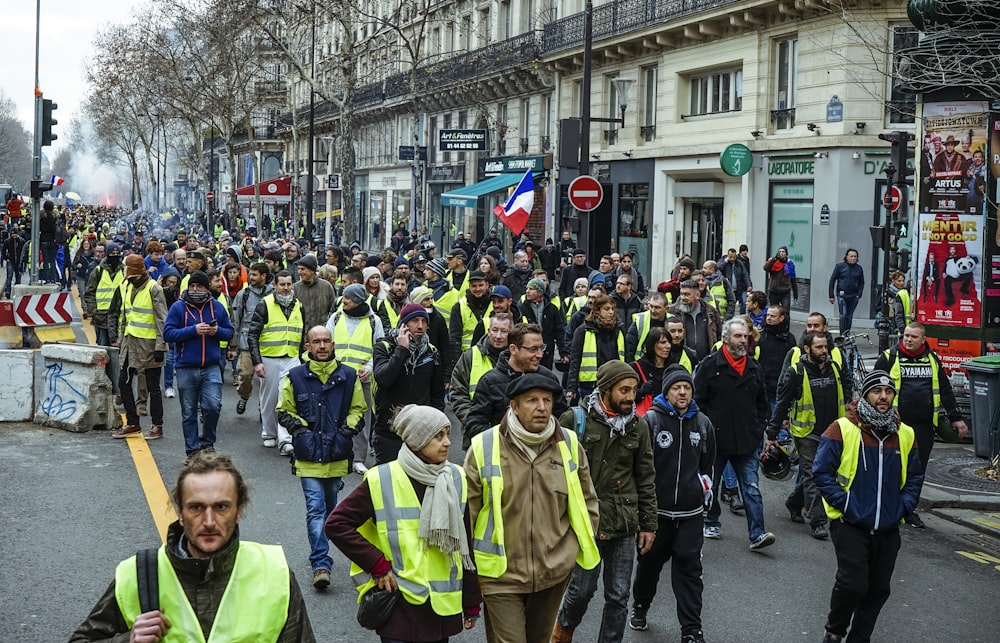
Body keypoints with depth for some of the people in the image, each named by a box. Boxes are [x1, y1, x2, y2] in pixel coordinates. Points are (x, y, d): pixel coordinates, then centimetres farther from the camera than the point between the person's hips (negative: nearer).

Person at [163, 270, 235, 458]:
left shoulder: (217, 306, 7)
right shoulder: (178, 307, -1)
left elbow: (230, 332, 12)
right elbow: (168, 333, -9)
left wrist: (217, 331, -10)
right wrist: (193, 330, -17)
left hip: (211, 367, 1)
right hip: (186, 368, -1)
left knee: (213, 406, -12)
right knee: (189, 413, 6)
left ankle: (207, 442, 11)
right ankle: (192, 449, 18)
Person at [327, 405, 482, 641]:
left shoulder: (457, 479, 5)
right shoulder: (381, 481, -8)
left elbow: (465, 547, 9)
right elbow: (337, 524, -5)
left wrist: (472, 604, 11)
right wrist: (377, 565, -9)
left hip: (444, 606, 4)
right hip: (400, 605, -4)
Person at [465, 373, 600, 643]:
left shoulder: (569, 444, 0)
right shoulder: (484, 447, -10)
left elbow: (586, 500, 12)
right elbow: (467, 512, -3)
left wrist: (580, 546, 6)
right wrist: (470, 562, 1)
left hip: (555, 570, 4)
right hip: (501, 573, -3)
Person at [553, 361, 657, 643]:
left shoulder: (638, 425, 4)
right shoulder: (574, 420, -8)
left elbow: (646, 479, 9)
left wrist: (648, 524, 8)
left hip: (624, 525, 3)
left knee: (618, 597, 6)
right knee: (582, 588, 5)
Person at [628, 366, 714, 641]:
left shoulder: (703, 423, 5)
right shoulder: (651, 420, -8)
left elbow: (708, 463, 19)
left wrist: (706, 492, 17)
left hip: (690, 511, 2)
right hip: (656, 508, -2)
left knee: (689, 567, -2)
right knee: (650, 560, 14)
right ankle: (640, 607, 38)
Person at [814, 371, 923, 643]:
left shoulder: (906, 435, 7)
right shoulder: (842, 429, -8)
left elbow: (915, 477, 17)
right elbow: (821, 471, -8)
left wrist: (903, 506, 3)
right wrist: (844, 504, -13)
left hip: (888, 528, 5)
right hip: (850, 524, -5)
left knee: (879, 589, 9)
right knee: (853, 582, -14)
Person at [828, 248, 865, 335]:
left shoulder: (859, 268, 8)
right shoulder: (840, 266, 1)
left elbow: (861, 282, 15)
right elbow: (832, 280, 3)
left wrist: (859, 295, 2)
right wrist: (831, 295, 0)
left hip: (854, 296, 2)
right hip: (842, 295, -2)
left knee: (849, 316, 6)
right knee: (843, 315, -12)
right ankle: (842, 335, -7)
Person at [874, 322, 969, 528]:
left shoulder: (932, 359, 11)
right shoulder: (889, 358, -1)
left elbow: (945, 390, 17)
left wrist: (956, 417, 16)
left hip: (925, 426, 3)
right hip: (896, 425, -3)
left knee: (918, 470, 7)